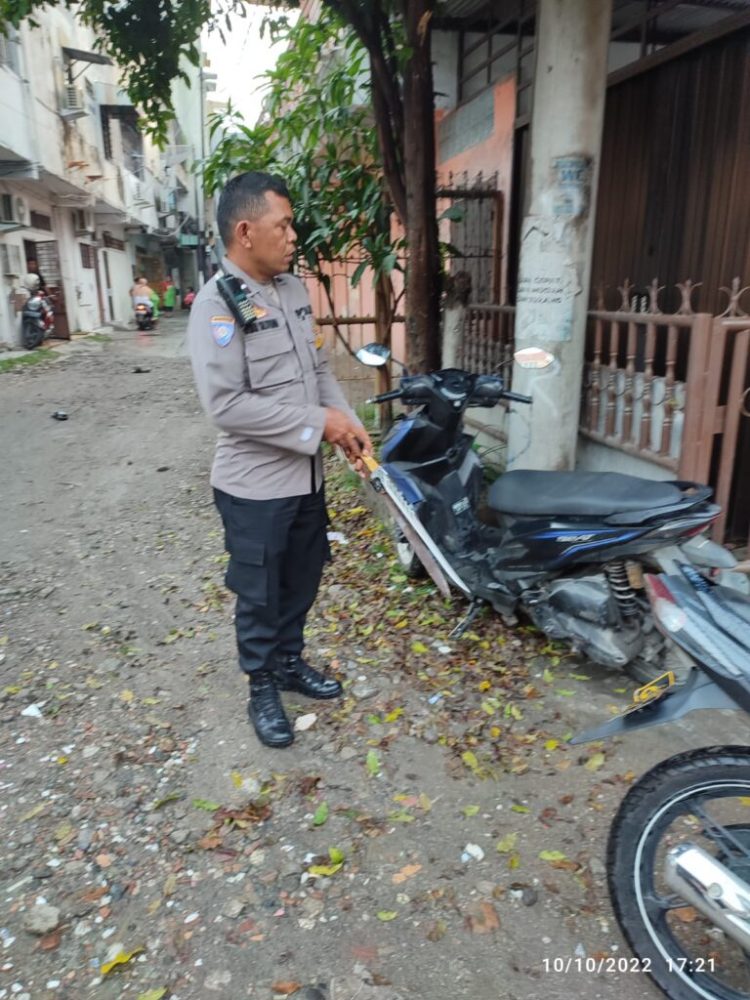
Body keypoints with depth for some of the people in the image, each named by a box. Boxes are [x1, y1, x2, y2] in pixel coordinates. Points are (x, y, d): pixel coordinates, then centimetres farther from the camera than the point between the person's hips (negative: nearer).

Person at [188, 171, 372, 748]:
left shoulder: (294, 288, 7)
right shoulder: (217, 304, -18)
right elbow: (227, 404, -25)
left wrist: (348, 421, -2)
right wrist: (318, 423, -21)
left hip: (307, 474, 7)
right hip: (255, 485, -7)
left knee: (303, 581, 21)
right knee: (260, 595, 10)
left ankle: (291, 662, 43)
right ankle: (262, 689, 31)